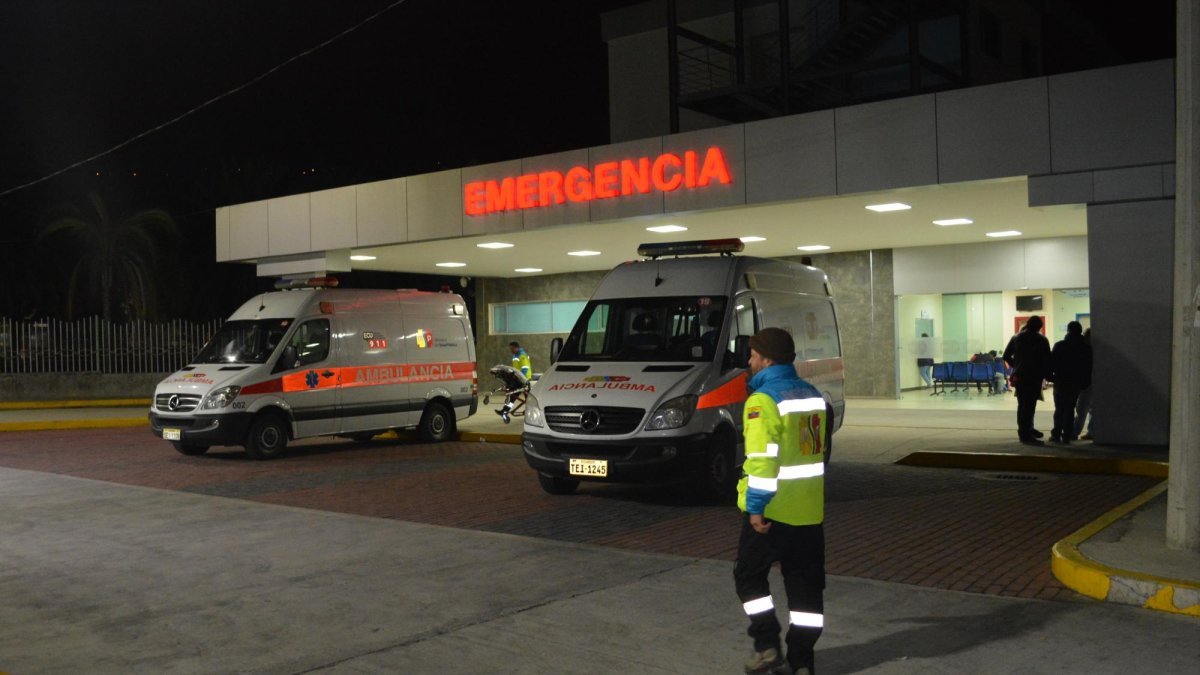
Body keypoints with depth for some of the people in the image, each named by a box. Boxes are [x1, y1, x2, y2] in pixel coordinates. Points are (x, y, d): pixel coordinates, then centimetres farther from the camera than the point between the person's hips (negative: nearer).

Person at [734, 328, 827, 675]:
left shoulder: (763, 400, -15)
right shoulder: (812, 395, 9)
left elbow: (762, 458, -22)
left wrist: (755, 506, -17)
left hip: (773, 508, -7)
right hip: (810, 509, 7)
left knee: (749, 576, 11)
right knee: (806, 585, 11)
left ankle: (767, 646, 7)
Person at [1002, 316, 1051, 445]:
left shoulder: (1016, 338, 6)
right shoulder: (1042, 340, -5)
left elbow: (1006, 356, 6)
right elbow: (1047, 360, -8)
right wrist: (1047, 375, 3)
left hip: (1019, 376, 5)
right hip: (1034, 377, -5)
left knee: (1022, 404, 15)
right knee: (1030, 405, -5)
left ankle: (1024, 430, 26)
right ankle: (1026, 435, -7)